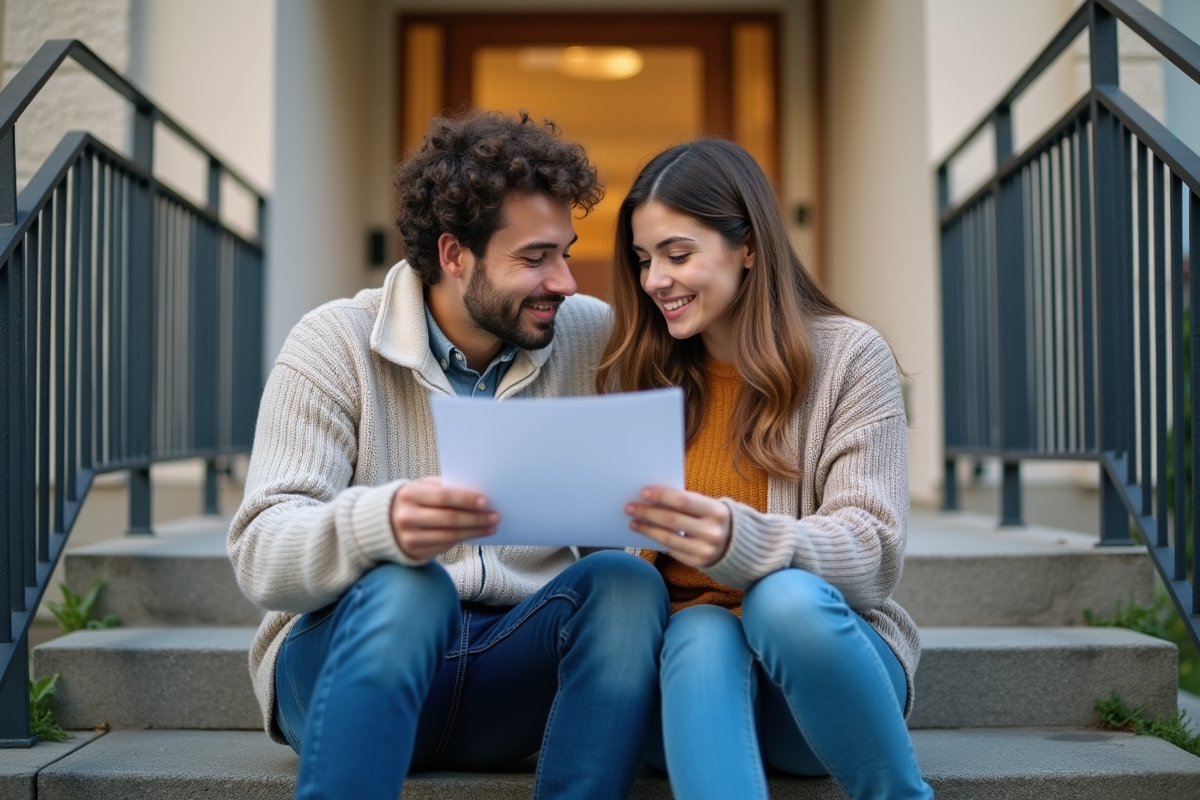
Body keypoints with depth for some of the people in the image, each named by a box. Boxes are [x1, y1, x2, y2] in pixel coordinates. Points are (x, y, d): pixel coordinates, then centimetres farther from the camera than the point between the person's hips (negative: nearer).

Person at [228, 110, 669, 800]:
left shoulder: (593, 340, 2)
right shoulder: (336, 344, -7)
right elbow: (260, 555, -17)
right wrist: (382, 524, -38)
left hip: (515, 670, 3)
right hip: (343, 657, -2)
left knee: (625, 583, -25)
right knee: (406, 587, -33)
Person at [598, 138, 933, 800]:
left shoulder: (850, 357, 0)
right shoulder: (638, 374, 9)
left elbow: (873, 555, -11)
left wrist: (738, 541, -29)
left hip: (823, 645, -1)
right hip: (686, 658, 1)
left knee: (787, 597, -33)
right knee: (700, 633, -32)